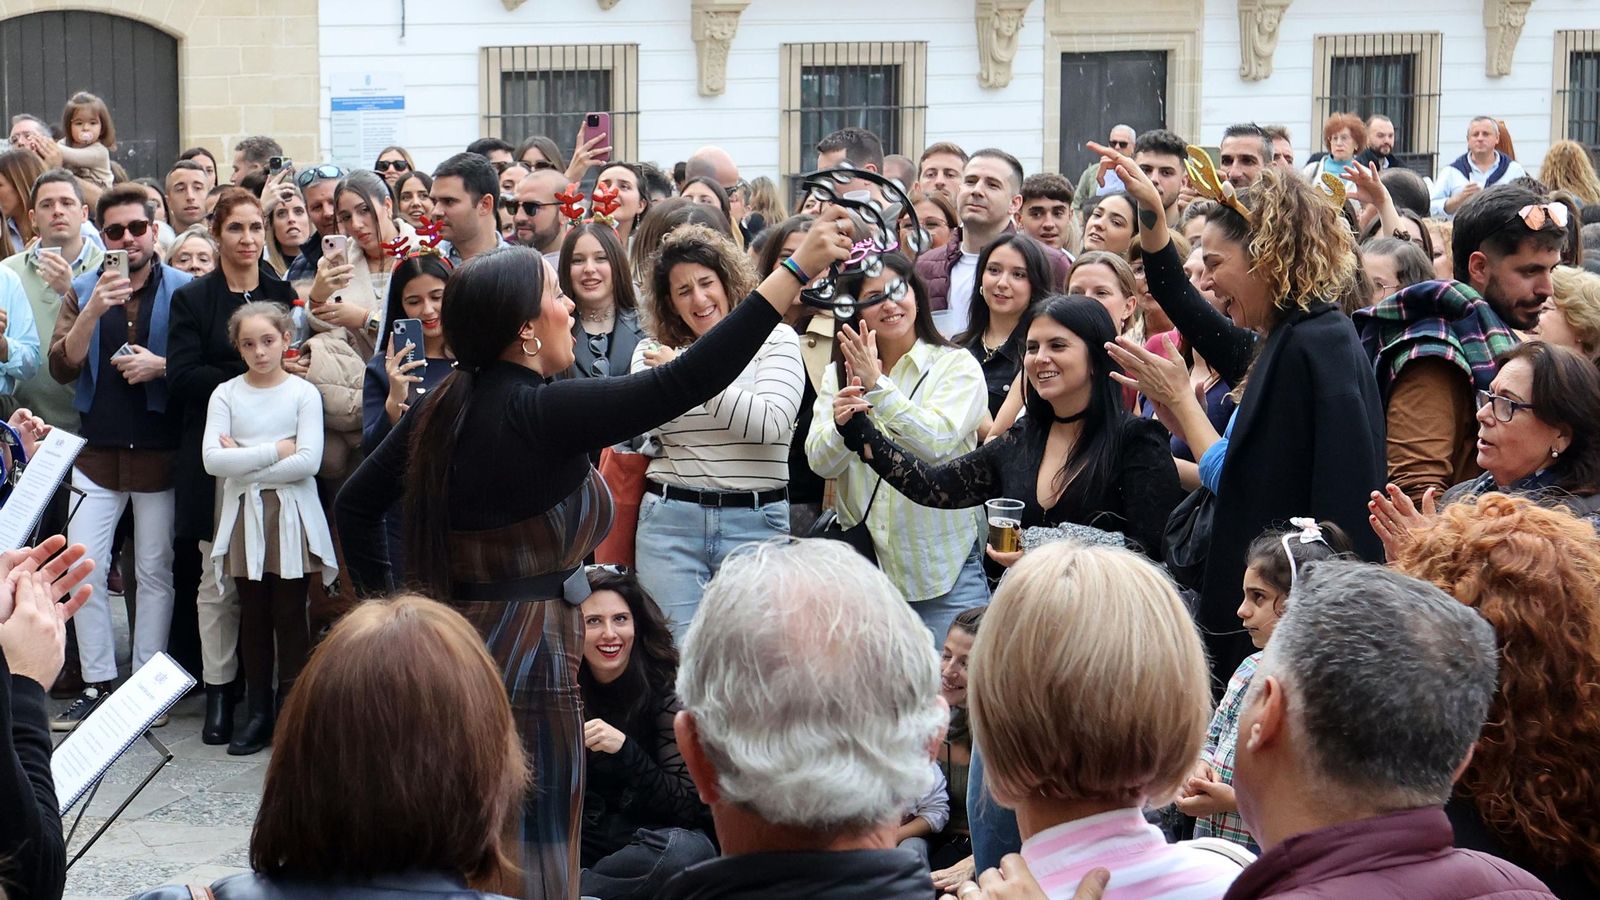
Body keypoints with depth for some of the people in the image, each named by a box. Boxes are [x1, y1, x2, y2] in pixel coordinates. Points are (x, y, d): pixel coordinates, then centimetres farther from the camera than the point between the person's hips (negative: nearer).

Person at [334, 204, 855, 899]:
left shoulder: (443, 407, 5)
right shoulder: (539, 413, -18)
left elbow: (356, 504, 10)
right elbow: (688, 381, -25)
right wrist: (796, 269, -23)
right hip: (520, 661, -8)